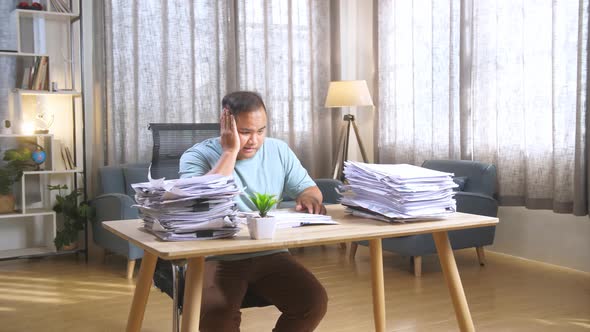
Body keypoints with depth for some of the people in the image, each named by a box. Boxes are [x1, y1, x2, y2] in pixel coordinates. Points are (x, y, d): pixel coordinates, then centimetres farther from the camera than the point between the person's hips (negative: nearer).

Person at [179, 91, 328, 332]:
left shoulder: (279, 151, 8)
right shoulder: (197, 156, -6)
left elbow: (309, 188, 14)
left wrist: (308, 197, -12)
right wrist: (231, 151, -19)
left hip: (270, 255, 4)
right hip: (218, 259, -4)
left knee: (314, 302, -18)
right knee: (215, 312, -32)